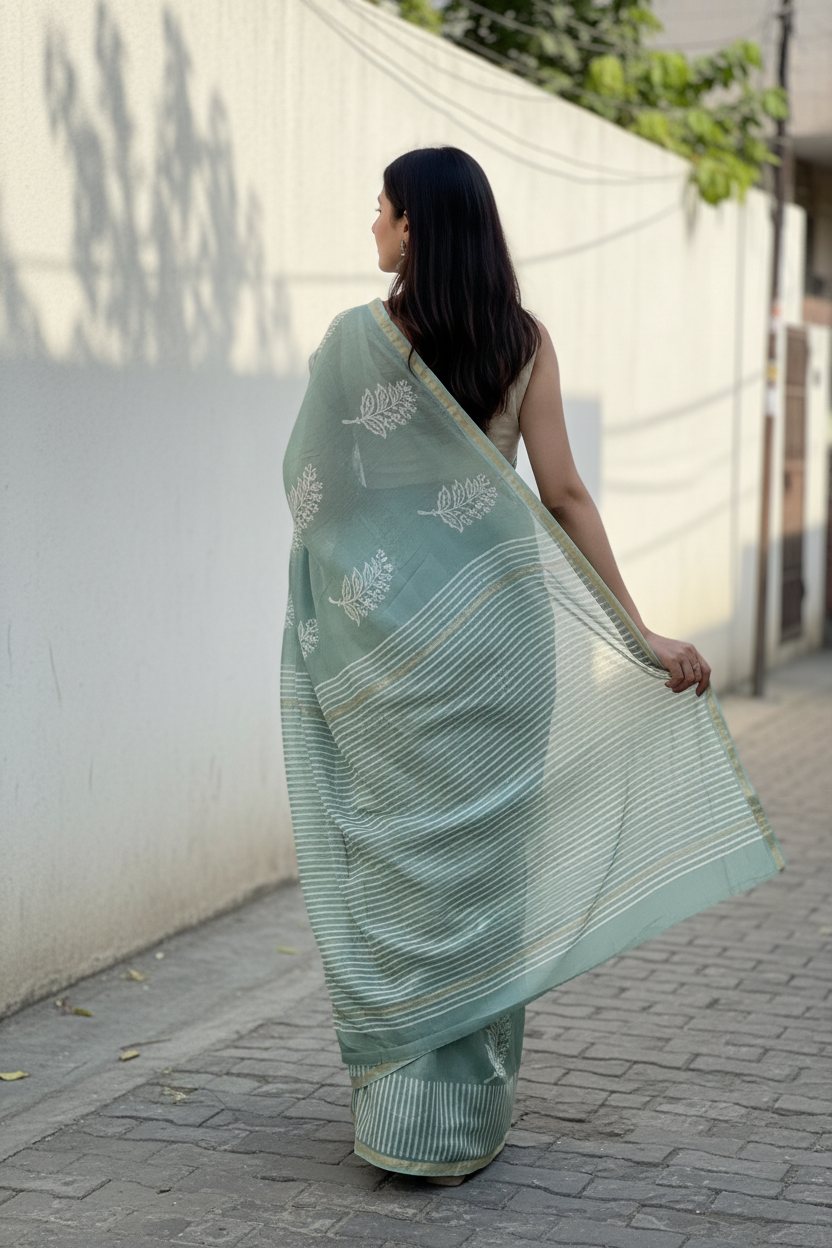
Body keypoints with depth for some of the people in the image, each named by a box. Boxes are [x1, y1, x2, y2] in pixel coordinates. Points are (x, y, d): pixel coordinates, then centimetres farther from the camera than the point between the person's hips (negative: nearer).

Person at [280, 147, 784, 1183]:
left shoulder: (354, 338, -7)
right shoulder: (527, 341, 1)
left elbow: (311, 485, -2)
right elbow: (563, 494, -3)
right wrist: (642, 633, 1)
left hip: (389, 632, -2)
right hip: (500, 629, 3)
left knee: (399, 855, 6)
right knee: (482, 856, 9)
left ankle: (402, 1111, 10)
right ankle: (469, 1116, 16)